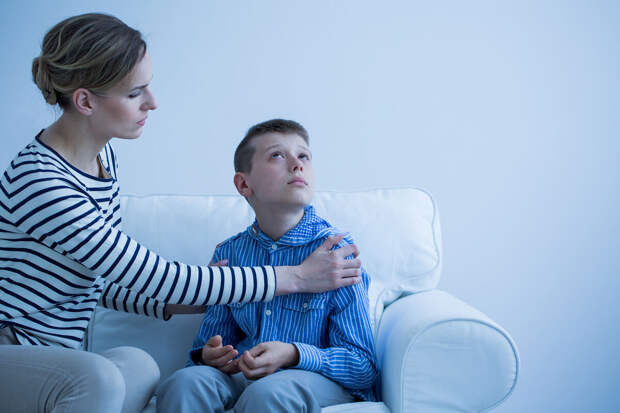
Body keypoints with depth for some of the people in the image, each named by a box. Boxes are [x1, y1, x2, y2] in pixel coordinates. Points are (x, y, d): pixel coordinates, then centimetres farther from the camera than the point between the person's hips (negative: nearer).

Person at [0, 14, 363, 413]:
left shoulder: (102, 154, 5)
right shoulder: (38, 181, -24)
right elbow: (158, 276, -25)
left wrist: (194, 300, -3)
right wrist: (296, 277, -20)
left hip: (54, 356, 7)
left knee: (138, 365, -24)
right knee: (98, 379, -35)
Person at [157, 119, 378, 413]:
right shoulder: (228, 253, 5)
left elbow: (364, 366, -9)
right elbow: (212, 339, 17)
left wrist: (294, 355, -25)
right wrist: (209, 356, -8)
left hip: (321, 379, -2)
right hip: (243, 375, 2)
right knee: (184, 383, -29)